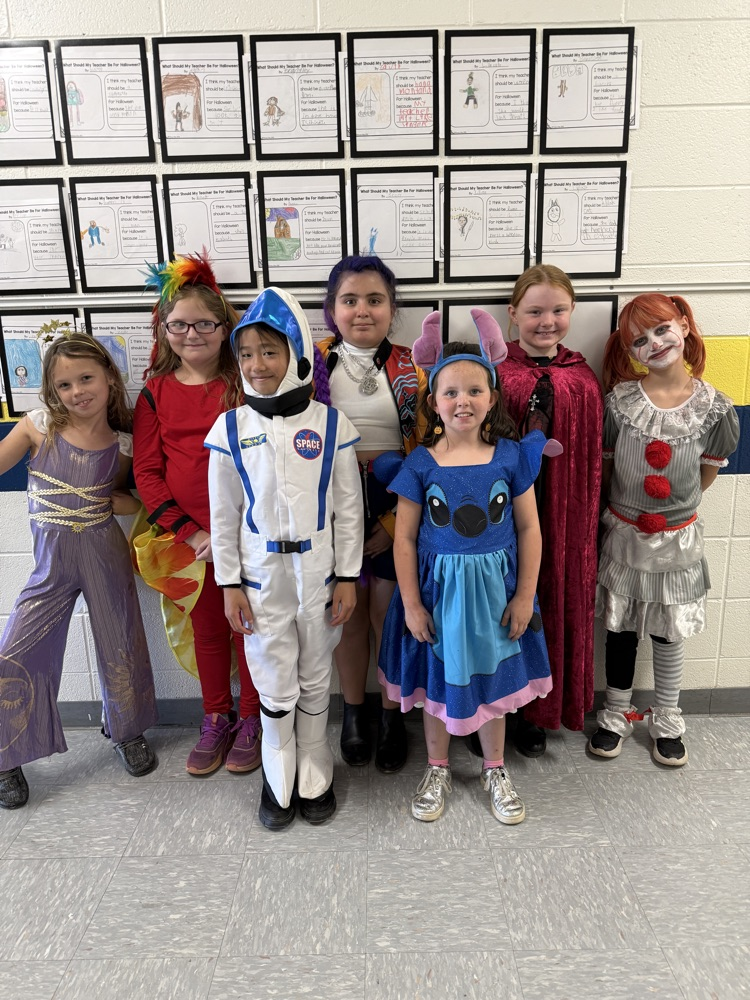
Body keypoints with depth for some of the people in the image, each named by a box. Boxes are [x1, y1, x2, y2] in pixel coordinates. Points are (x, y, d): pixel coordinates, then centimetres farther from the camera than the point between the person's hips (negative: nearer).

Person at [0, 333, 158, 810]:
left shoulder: (123, 444, -4)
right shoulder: (39, 426, -7)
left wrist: (138, 503, -8)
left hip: (105, 553, 1)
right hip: (51, 561, 0)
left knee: (121, 645, 12)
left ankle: (128, 730, 39)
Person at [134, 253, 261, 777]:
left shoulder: (245, 384, -4)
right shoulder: (156, 393, 2)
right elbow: (147, 472, -1)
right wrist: (190, 533, -10)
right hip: (190, 537, 2)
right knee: (208, 631, 16)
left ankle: (251, 719, 31)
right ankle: (217, 719, 36)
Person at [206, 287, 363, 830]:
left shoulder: (330, 425, -6)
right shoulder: (230, 428, -4)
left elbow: (349, 508, -2)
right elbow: (224, 514, 1)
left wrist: (347, 577, -2)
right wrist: (229, 584, 0)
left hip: (319, 572, 0)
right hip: (261, 575, 0)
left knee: (316, 679, 14)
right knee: (275, 684, 11)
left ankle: (315, 776, 34)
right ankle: (279, 779, 33)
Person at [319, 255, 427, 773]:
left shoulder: (412, 369, -3)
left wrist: (396, 522, -10)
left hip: (396, 506, -1)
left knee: (389, 612, 5)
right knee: (347, 610, 11)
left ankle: (393, 715, 28)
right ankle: (354, 711, 32)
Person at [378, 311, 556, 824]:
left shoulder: (511, 456, -7)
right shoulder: (420, 464, -9)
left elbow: (530, 530, -2)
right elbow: (405, 538, -6)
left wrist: (525, 596, -3)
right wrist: (411, 604, -7)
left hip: (494, 589, 1)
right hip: (438, 589, 0)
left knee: (491, 683, 17)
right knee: (436, 684, 16)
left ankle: (495, 770, 42)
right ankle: (438, 769, 40)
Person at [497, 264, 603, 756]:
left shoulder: (584, 379, 4)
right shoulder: (493, 374, -6)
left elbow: (593, 463, 6)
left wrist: (590, 525, 5)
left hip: (564, 522, 3)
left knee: (556, 608, 13)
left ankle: (535, 714, 34)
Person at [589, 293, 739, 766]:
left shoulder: (713, 407, -10)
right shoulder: (620, 400, -12)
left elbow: (709, 471, 5)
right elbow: (601, 465, -1)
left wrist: (675, 506, 5)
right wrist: (622, 508, 2)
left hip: (677, 538, 0)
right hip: (624, 534, 0)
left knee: (670, 634, 15)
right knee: (621, 629, 13)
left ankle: (667, 722, 35)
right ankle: (617, 715, 34)